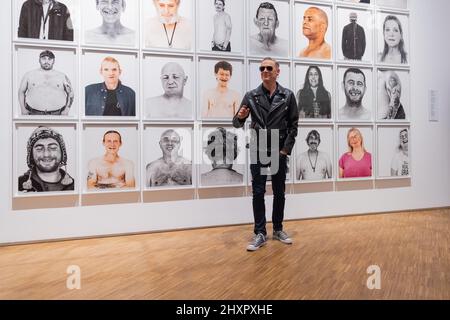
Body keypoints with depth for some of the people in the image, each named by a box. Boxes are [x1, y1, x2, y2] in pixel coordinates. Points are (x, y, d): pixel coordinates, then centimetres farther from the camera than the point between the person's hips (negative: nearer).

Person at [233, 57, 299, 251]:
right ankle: (260, 234, 11)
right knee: (258, 193, 1)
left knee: (279, 193, 10)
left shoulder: (288, 96, 2)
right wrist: (240, 117, -23)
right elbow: (237, 124, 0)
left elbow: (293, 125, 2)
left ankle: (278, 229, 25)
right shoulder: (251, 96, 1)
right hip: (258, 152, 0)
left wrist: (286, 149, -6)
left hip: (280, 152, 1)